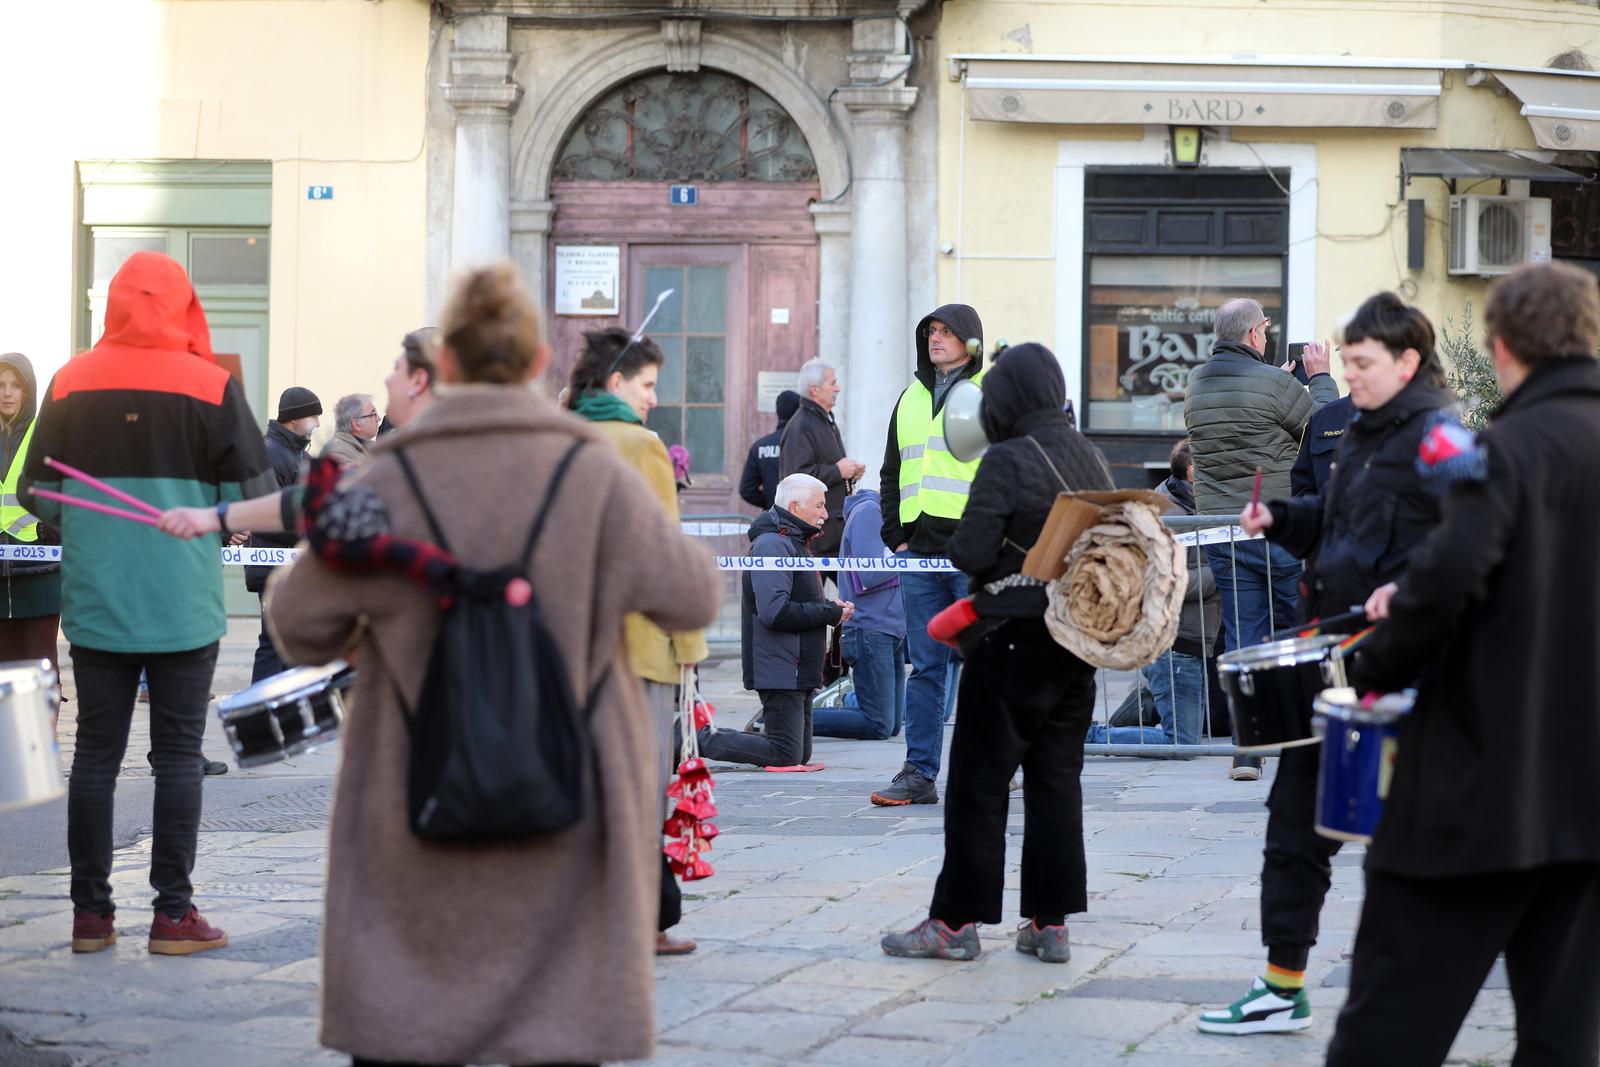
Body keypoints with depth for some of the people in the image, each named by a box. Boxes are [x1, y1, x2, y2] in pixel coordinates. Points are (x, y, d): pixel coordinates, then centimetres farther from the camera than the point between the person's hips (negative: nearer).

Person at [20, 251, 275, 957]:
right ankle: (173, 913, 3)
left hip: (94, 601, 2)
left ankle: (90, 912, 10)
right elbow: (252, 493, -6)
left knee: (95, 752, 8)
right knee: (178, 753, 3)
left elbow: (37, 494, 4)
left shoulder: (70, 383, 1)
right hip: (184, 602, -2)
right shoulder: (210, 385, -7)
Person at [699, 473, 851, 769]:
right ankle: (700, 740, -5)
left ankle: (703, 736, 15)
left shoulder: (794, 543, 20)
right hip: (779, 669, -11)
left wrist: (830, 608, 5)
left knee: (801, 754, 12)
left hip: (798, 672, 11)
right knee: (787, 756, -12)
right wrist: (831, 613, -16)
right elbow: (775, 612, -25)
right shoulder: (772, 545, -15)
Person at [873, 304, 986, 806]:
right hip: (919, 555, 5)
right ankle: (919, 773, 6)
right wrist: (895, 536, 10)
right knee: (925, 666, 5)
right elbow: (891, 474, 21)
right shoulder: (911, 398, 17)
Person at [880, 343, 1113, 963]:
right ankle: (1051, 922, 10)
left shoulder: (1008, 460, -15)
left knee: (979, 780, 0)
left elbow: (970, 550, -19)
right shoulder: (1090, 458, 7)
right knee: (1057, 778, 9)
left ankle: (956, 921, 3)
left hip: (1015, 641, -7)